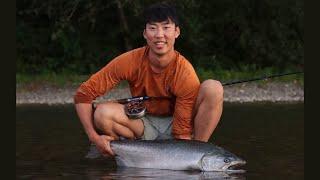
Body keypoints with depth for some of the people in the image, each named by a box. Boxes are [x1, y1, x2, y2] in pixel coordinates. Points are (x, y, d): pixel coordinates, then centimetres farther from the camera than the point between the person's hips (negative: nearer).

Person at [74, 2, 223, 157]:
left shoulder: (185, 73, -23)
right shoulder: (130, 61, -19)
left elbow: (182, 132, -21)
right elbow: (83, 94, -16)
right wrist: (94, 137, -26)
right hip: (144, 125, 1)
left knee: (213, 88, -26)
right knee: (102, 113, -30)